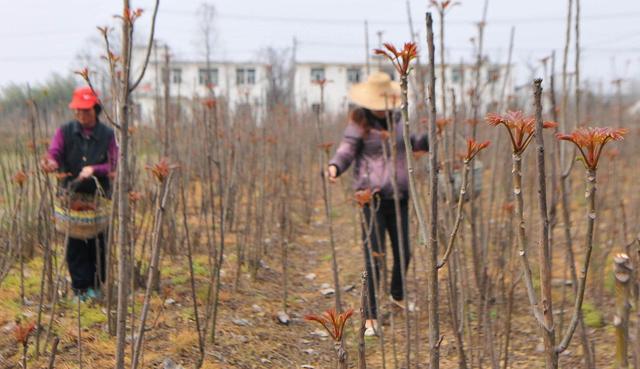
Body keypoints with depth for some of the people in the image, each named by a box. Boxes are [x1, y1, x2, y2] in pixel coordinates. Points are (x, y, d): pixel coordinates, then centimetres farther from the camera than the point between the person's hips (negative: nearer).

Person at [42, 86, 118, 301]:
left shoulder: (107, 135, 1)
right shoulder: (65, 132, 1)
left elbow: (113, 166, -3)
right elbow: (53, 154, -11)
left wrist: (93, 169, -21)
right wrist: (50, 163, -35)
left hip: (98, 197, 0)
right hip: (72, 196, 0)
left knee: (97, 243, 4)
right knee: (75, 244, 2)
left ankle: (95, 286, 19)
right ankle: (80, 286, 12)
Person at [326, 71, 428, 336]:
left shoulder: (395, 117, 10)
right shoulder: (358, 121, -7)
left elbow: (408, 143, 28)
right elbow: (346, 150, -12)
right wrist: (335, 167, -31)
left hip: (399, 196, 6)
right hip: (372, 196, -6)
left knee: (403, 252, 16)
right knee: (374, 257, -9)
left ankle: (397, 296, 44)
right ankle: (370, 318, -2)